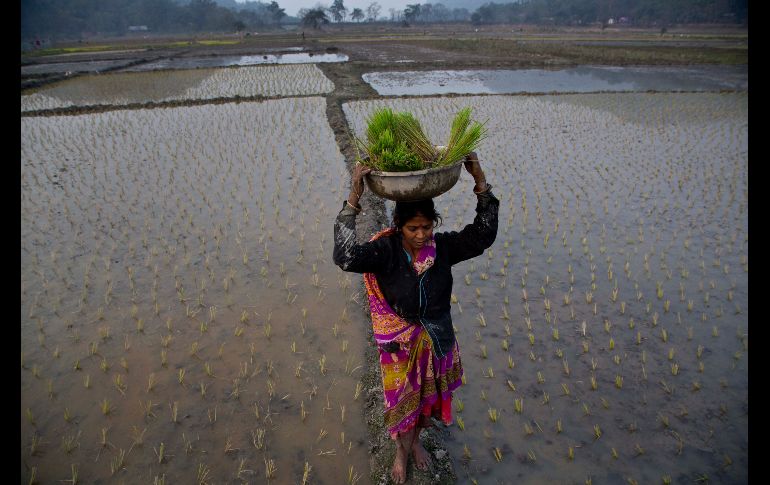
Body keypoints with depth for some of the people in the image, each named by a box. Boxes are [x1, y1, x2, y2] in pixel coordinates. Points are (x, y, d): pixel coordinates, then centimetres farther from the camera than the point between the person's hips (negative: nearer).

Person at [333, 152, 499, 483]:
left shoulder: (442, 247, -14)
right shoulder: (386, 251, -24)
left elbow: (483, 235, -21)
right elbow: (346, 257, -40)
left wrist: (481, 182, -28)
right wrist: (353, 198, -44)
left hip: (436, 341, 3)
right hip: (399, 344, -3)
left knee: (427, 396, 26)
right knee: (401, 401, 19)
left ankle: (415, 442, 57)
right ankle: (401, 450, 51)